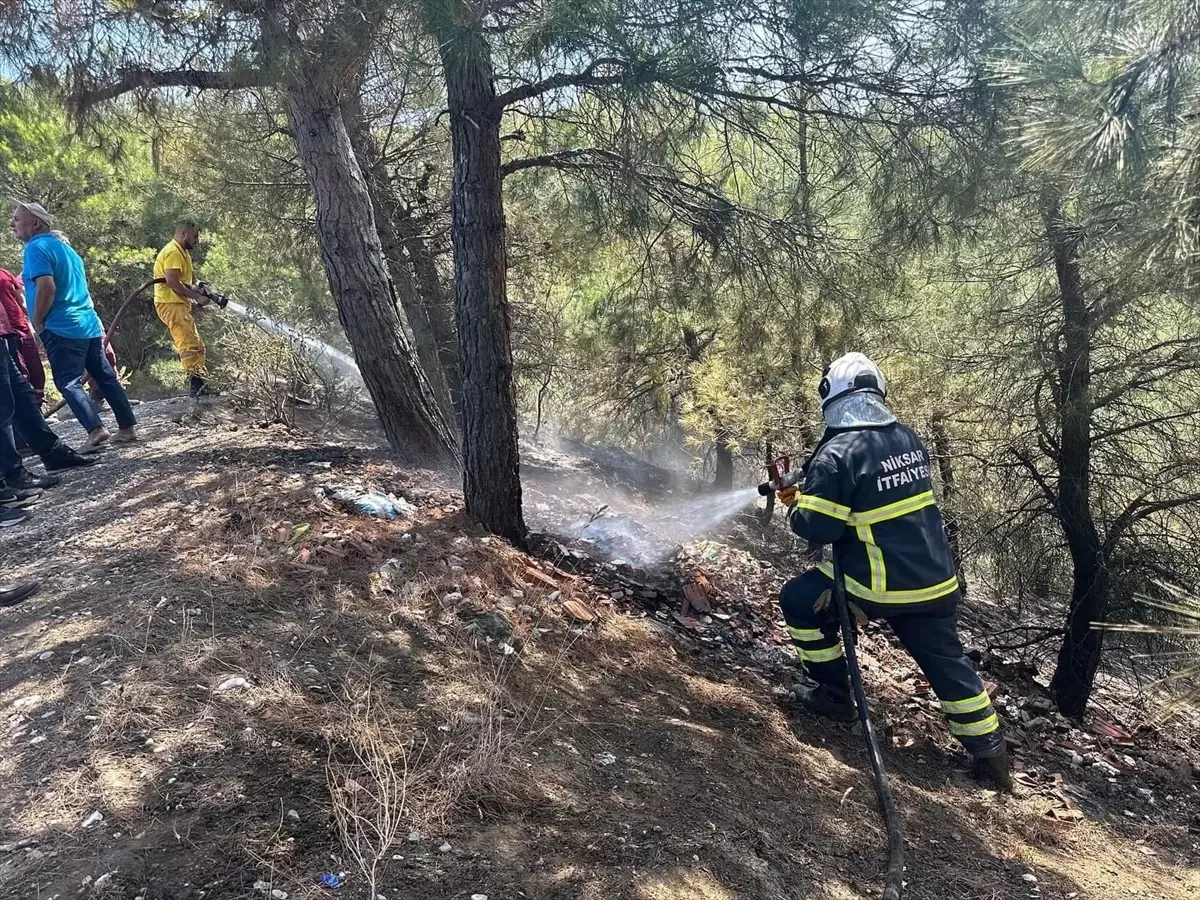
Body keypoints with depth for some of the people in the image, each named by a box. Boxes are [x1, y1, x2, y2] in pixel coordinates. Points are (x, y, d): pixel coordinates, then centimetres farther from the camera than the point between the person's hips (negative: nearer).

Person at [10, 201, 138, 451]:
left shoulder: (36, 248, -8)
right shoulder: (64, 247, 19)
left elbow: (46, 287, -21)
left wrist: (37, 323, -10)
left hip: (62, 329, -9)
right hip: (89, 324, 9)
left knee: (68, 383, -6)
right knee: (106, 377, 8)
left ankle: (96, 429, -15)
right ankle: (128, 427, 10)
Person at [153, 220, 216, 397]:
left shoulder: (182, 252, 21)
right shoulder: (173, 252, -12)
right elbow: (172, 282, -22)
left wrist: (198, 289, 1)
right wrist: (197, 297, -18)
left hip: (179, 304, 11)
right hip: (171, 304, -11)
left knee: (196, 345, 10)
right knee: (190, 344, -18)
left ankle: (201, 383, 11)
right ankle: (197, 385, -23)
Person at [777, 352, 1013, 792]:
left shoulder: (836, 454, -18)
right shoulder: (908, 439, 4)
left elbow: (818, 527, -18)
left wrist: (796, 506, 3)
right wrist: (814, 492, 18)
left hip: (880, 586, -6)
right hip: (936, 579, 7)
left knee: (799, 600, 16)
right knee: (947, 663, 21)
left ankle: (834, 691, 23)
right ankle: (990, 752, 28)